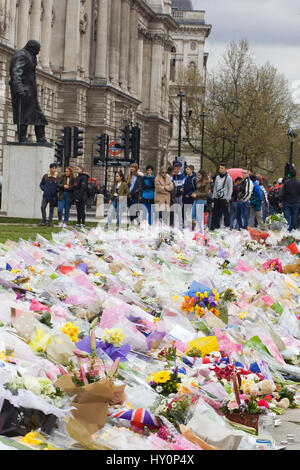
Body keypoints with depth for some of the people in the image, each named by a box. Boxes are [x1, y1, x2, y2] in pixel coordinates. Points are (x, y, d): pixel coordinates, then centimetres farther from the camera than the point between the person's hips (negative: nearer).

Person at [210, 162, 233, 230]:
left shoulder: (228, 178, -4)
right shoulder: (217, 177, 14)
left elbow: (230, 189, -6)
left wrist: (227, 199, -11)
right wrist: (213, 197, 13)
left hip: (224, 199, -6)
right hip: (217, 198, 6)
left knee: (226, 213, -2)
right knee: (215, 213, 5)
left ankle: (227, 227, 5)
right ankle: (214, 227, 10)